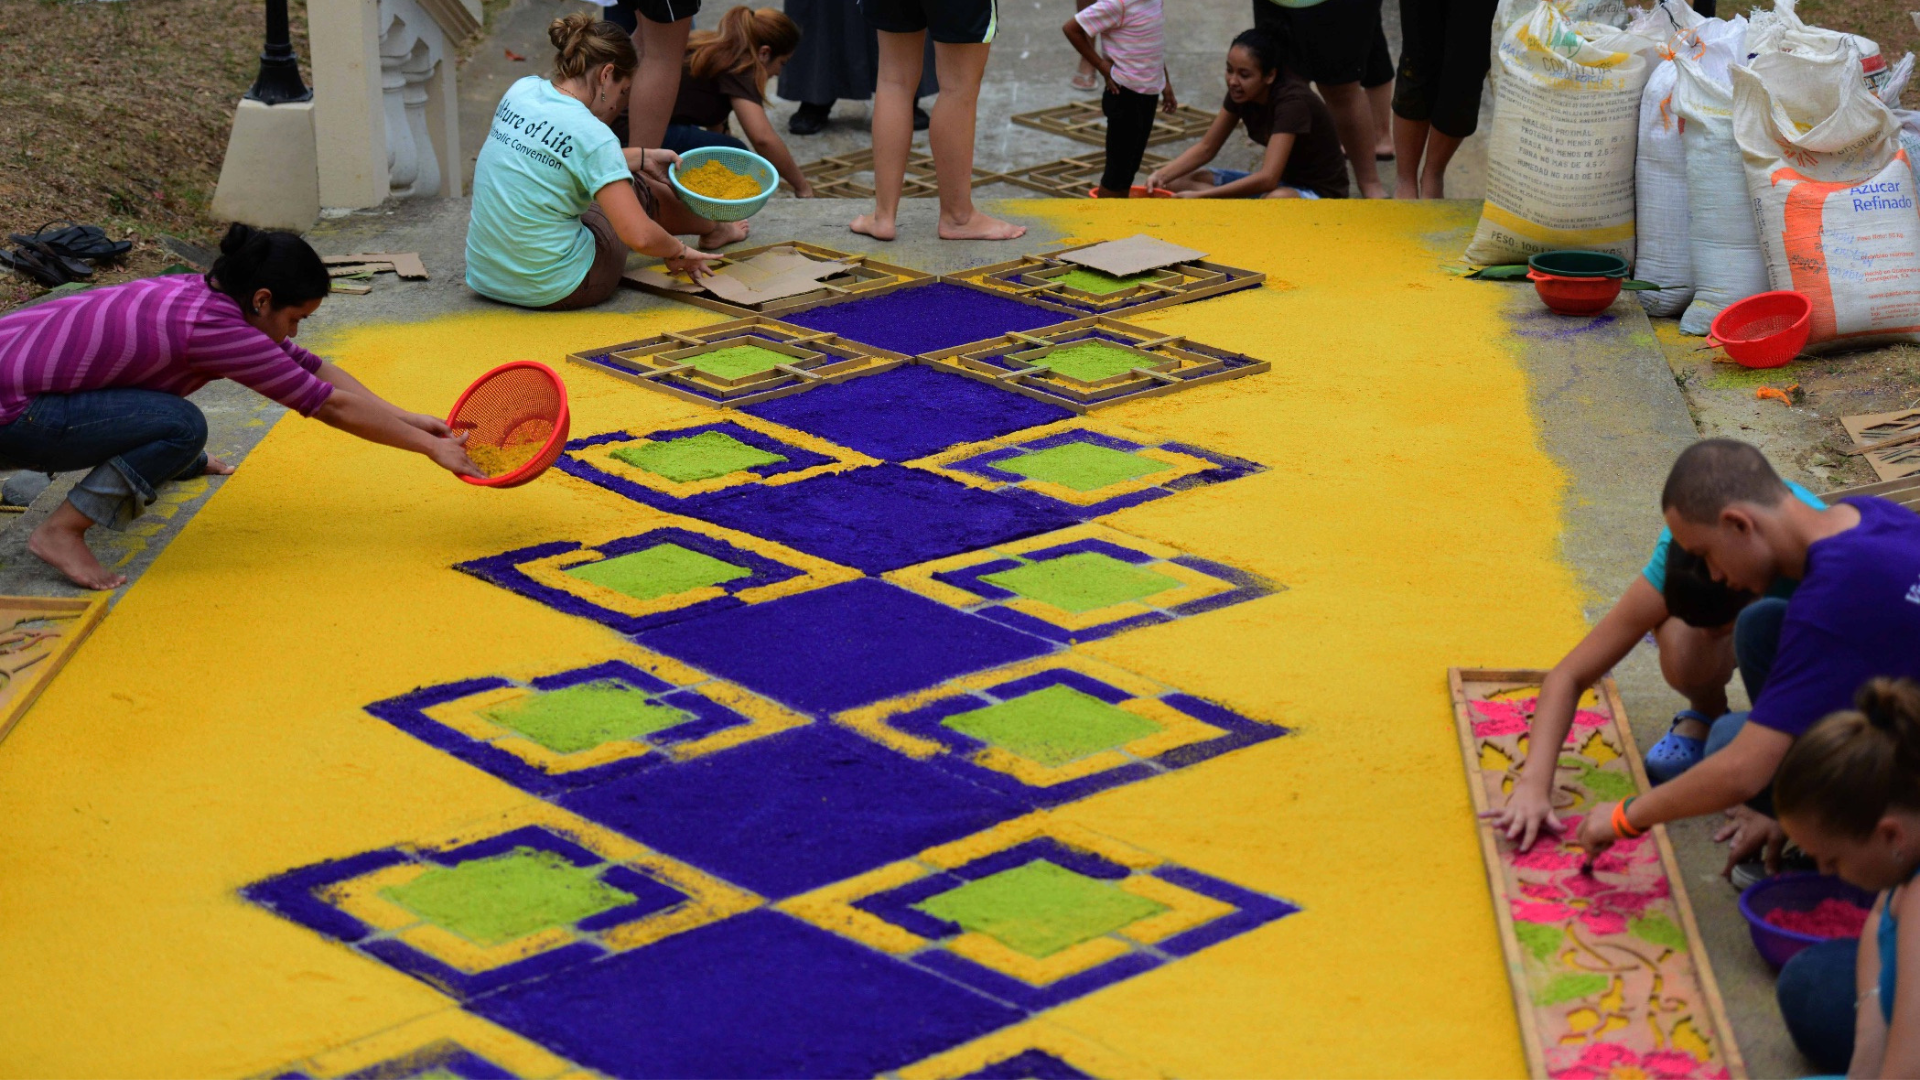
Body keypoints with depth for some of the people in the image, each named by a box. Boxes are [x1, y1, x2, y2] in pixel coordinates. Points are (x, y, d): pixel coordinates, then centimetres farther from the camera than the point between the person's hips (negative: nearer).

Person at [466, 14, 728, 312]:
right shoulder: (591, 134, -21)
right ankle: (713, 230, 46)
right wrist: (677, 252, -2)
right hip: (555, 292, -7)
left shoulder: (522, 90, 0)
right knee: (637, 188, 16)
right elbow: (639, 237, -23)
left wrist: (641, 158, 26)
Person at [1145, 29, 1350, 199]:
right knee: (1177, 182, -7)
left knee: (1280, 201, -45)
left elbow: (1267, 178, -36)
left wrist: (1200, 196, -39)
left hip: (1320, 191, -8)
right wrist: (1161, 175, -15)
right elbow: (1206, 147, 3)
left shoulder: (1292, 102, -27)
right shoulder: (1240, 92, -5)